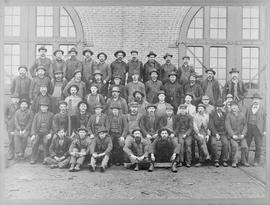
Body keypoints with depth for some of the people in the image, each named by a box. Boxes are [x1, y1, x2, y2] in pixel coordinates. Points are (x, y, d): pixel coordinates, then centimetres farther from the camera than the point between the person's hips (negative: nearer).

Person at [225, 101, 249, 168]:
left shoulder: (242, 115, 9)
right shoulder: (229, 115, 2)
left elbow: (245, 125, 11)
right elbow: (228, 126, -4)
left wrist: (243, 134, -2)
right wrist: (232, 135, -13)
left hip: (241, 135, 2)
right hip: (233, 135, -2)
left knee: (245, 146, -15)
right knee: (234, 145, -25)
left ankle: (244, 161, 6)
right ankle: (234, 162, -11)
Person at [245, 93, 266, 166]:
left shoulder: (262, 109, 6)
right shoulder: (249, 108, 11)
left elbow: (264, 120, 3)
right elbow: (245, 118, 11)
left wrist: (264, 130, -3)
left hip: (258, 129, -2)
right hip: (249, 128, 2)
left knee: (258, 146, 2)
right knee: (246, 144, 4)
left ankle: (256, 161, 14)